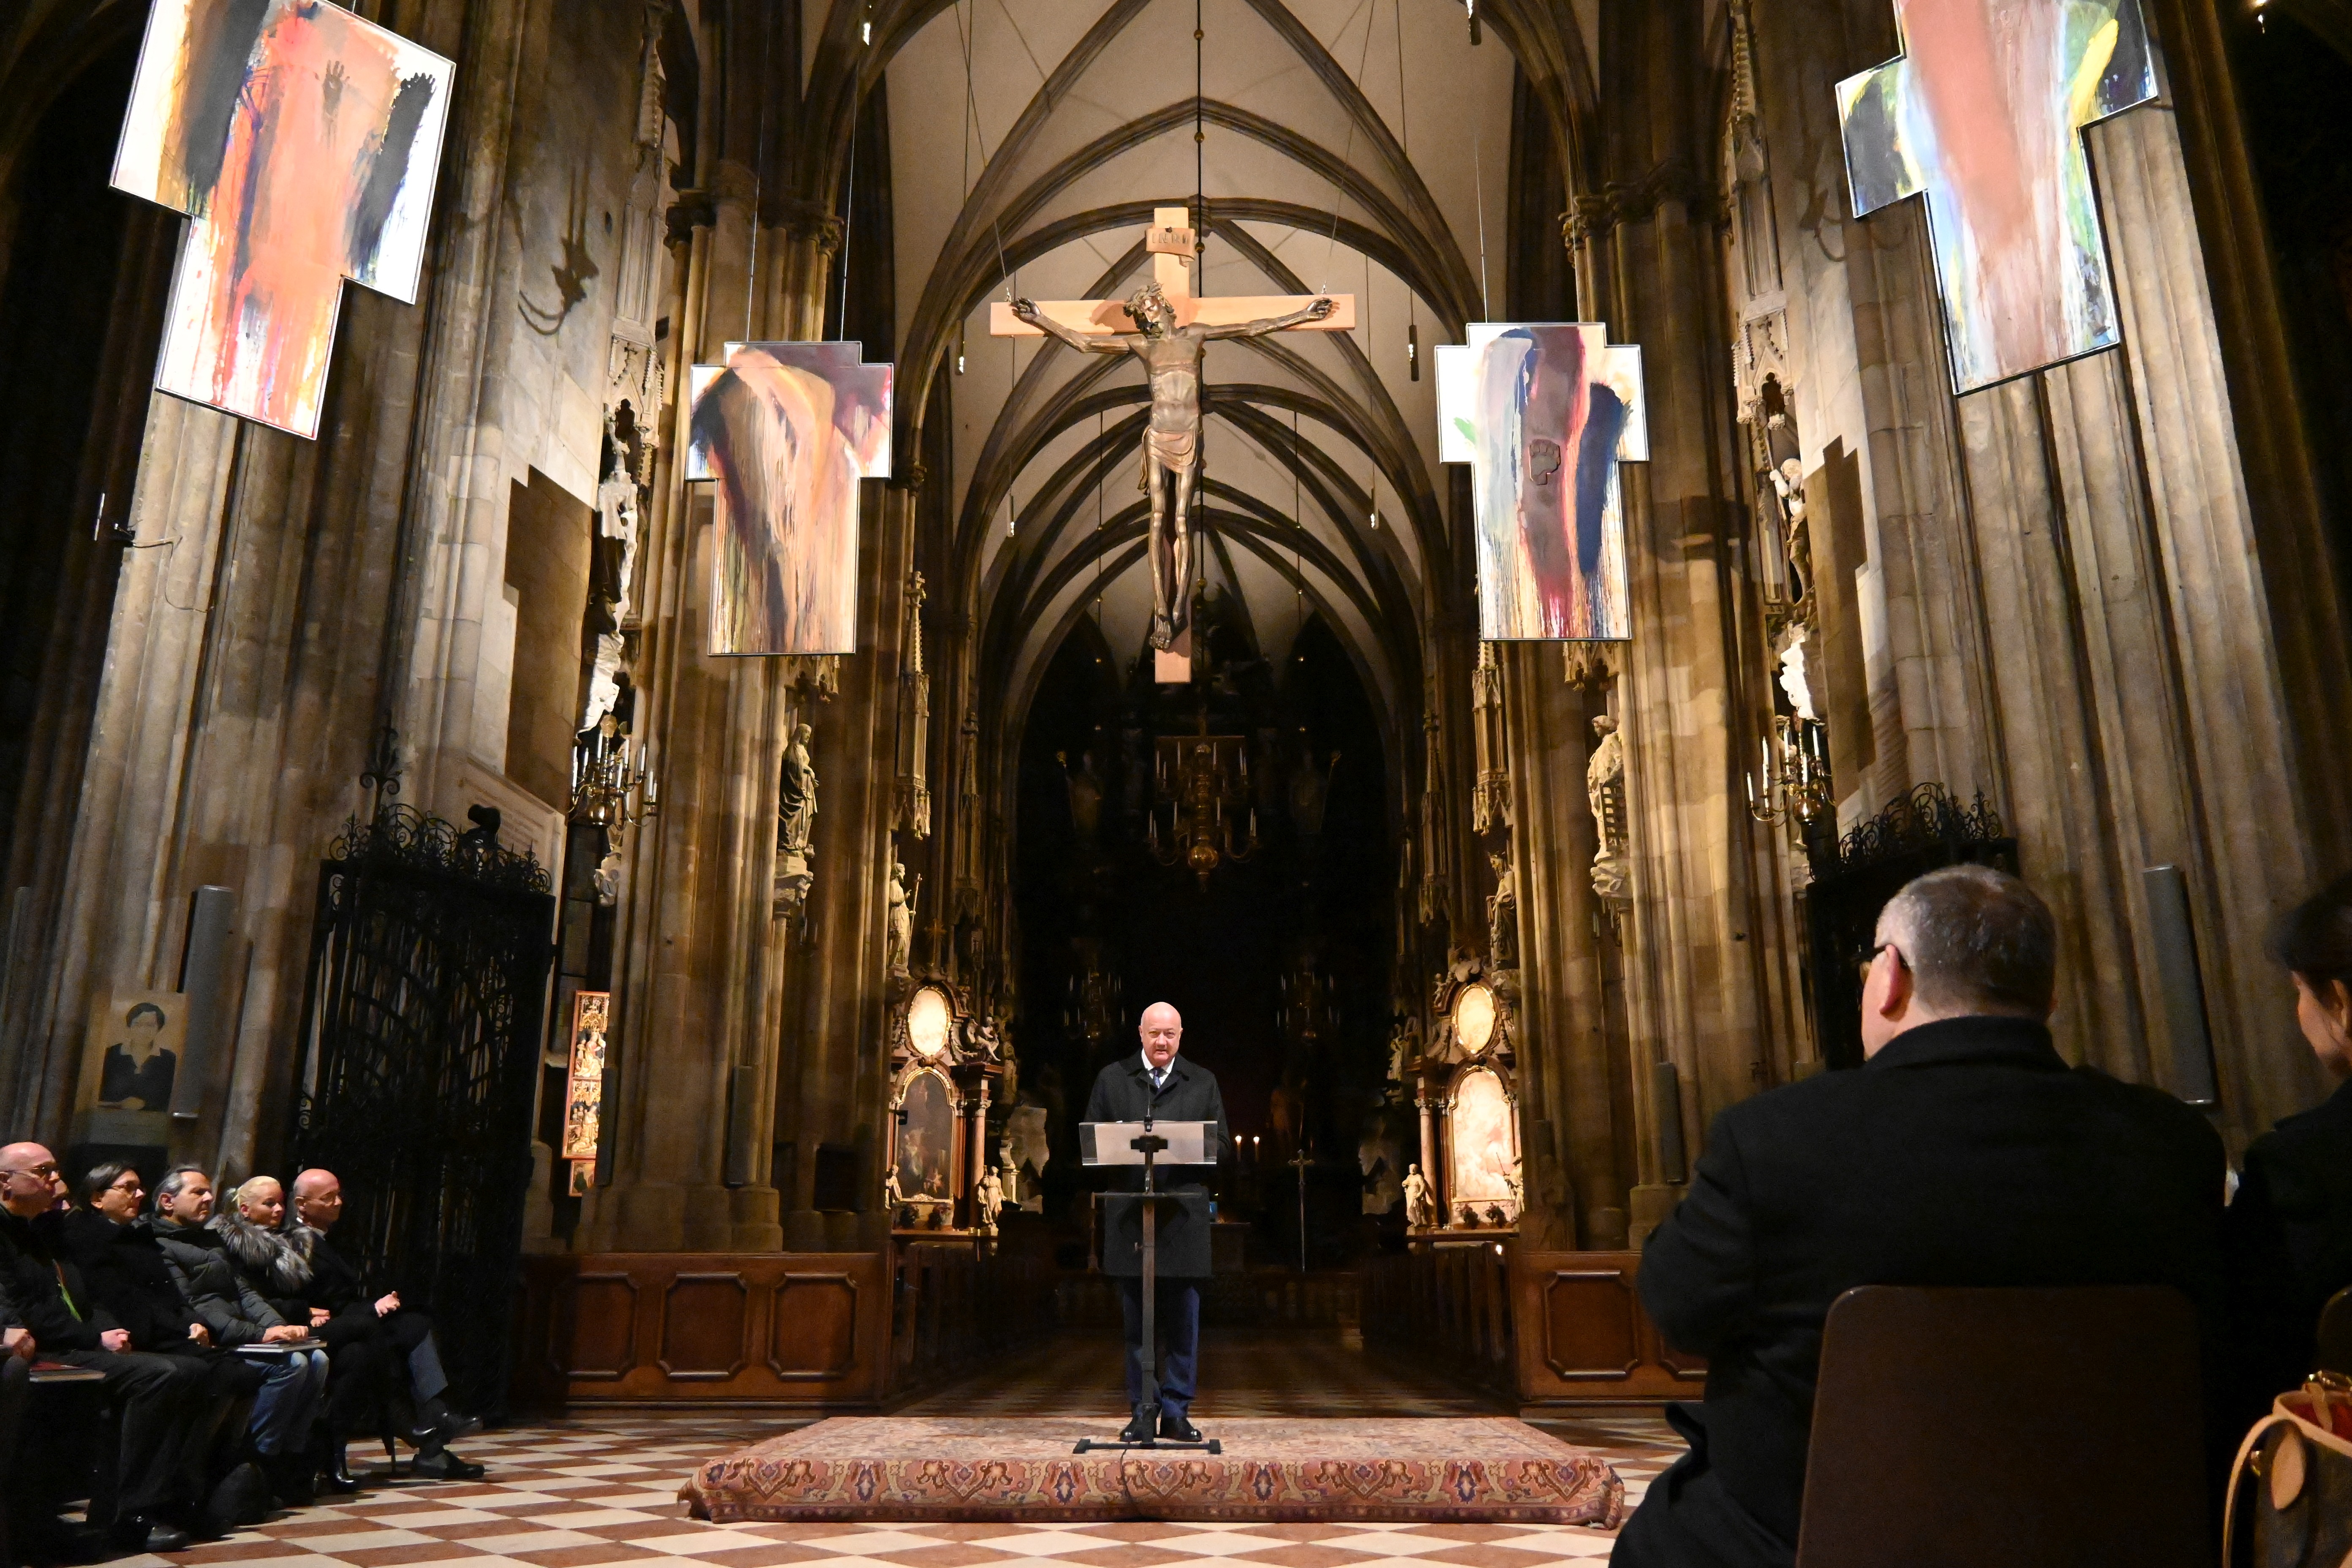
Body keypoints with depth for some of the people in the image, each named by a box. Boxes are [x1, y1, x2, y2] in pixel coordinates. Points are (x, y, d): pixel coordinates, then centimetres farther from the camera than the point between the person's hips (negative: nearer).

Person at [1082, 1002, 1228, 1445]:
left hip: (1183, 1220, 0)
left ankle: (1177, 1412, 12)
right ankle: (1142, 1411, 16)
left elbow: (1221, 1145, 8)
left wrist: (1198, 1148, -13)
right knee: (1136, 1320, 6)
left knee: (1184, 1318, 3)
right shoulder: (1112, 1079, 10)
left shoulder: (1203, 1083, 11)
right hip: (1130, 1218, 0)